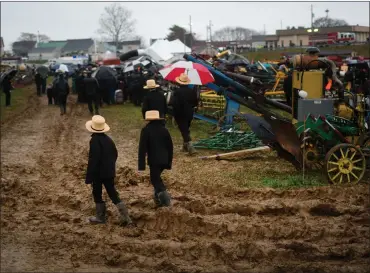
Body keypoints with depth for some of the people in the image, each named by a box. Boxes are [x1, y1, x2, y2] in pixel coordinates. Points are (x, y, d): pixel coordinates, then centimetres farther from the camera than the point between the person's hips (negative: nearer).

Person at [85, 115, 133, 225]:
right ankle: (126, 218, 6)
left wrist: (89, 177, -17)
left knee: (97, 194, 11)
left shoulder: (94, 141, -20)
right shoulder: (108, 139, 4)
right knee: (113, 194, 11)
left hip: (98, 173, -7)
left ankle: (100, 217, 21)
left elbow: (93, 159, -22)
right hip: (109, 172, 7)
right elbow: (115, 154, 13)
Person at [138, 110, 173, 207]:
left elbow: (142, 148, -13)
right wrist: (169, 161, 18)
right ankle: (158, 198, 24)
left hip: (154, 160, -5)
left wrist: (141, 165, -11)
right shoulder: (164, 129, 6)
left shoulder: (146, 130, -9)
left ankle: (165, 198, -18)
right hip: (164, 160, 5)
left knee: (155, 179, 2)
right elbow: (170, 146, 10)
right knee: (156, 177, 23)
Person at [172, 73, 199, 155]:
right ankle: (185, 146, 32)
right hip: (189, 114, 5)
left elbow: (174, 104, -19)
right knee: (186, 130, 22)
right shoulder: (192, 92, -2)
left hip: (180, 114, -5)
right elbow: (196, 103, 4)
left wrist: (175, 113, -3)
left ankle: (190, 147, -15)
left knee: (184, 131, -3)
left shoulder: (177, 92, -18)